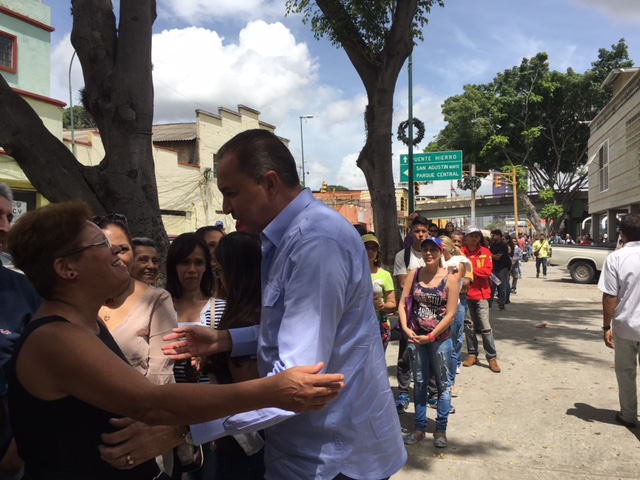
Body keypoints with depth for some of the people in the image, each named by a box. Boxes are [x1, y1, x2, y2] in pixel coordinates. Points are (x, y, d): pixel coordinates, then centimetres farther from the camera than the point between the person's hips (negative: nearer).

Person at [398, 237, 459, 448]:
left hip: (440, 338, -3)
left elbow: (450, 314, -11)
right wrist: (406, 329, -13)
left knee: (443, 383, 8)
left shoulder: (449, 278, -8)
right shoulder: (414, 274, 1)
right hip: (415, 337, 3)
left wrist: (430, 336, -14)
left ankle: (441, 429, 22)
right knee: (419, 382, 13)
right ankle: (420, 428, 25)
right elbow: (402, 304, 0)